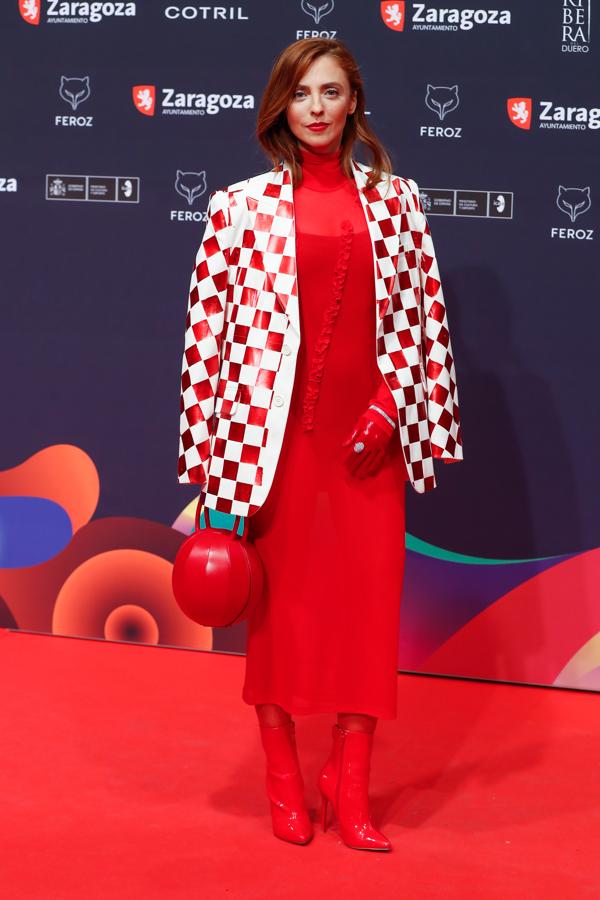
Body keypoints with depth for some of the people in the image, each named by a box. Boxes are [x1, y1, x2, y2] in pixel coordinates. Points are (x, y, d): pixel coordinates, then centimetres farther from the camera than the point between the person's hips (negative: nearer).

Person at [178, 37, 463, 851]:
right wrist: (210, 453, -5)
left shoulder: (394, 202, 5)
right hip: (275, 430, -1)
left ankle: (351, 783, 14)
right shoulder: (242, 206, 0)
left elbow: (421, 313, 7)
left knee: (369, 597, 2)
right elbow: (209, 326, -2)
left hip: (367, 434, 2)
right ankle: (283, 778, 22)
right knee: (280, 600, 7)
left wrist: (391, 404, -7)